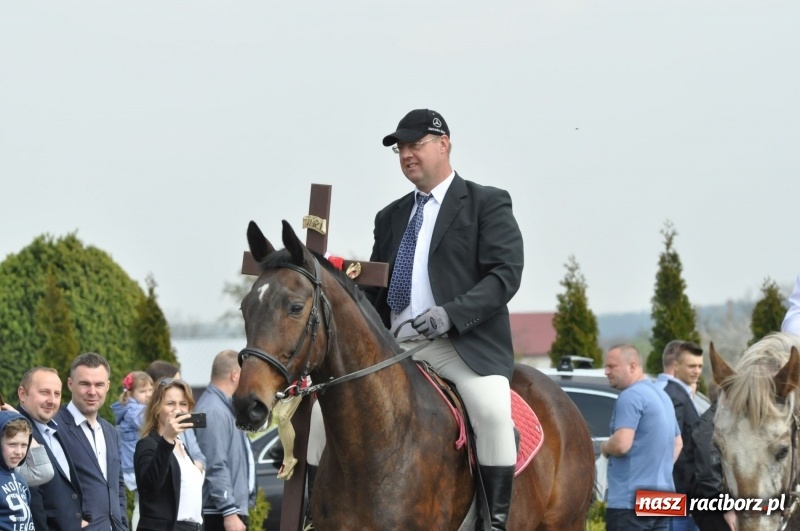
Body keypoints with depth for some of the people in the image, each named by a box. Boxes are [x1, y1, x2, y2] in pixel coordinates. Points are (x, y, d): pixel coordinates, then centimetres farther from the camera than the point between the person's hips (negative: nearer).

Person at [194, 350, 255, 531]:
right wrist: (230, 512, -25)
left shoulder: (224, 407, 16)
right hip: (220, 514, -11)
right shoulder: (215, 411, -17)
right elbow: (216, 468, -23)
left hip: (233, 509, 11)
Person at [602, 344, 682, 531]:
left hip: (630, 500, -10)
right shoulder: (661, 395, 18)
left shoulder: (630, 396, -13)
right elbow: (677, 443, 29)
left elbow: (621, 444, -23)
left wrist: (604, 447, -2)